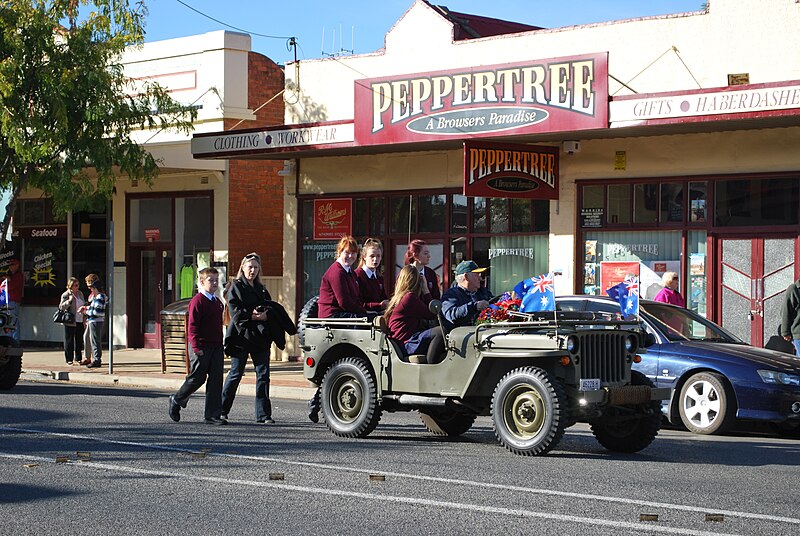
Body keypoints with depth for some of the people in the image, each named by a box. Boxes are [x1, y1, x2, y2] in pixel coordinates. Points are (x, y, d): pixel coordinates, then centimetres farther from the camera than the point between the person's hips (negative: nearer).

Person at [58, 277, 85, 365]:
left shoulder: (80, 293, 13)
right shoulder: (65, 295, -7)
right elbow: (61, 307, -11)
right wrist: (69, 301, -25)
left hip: (80, 321, 6)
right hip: (70, 322, -6)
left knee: (79, 341, 10)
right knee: (69, 341, 0)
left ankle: (78, 359, 19)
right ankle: (69, 360, 5)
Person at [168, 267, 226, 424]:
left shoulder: (217, 302, 15)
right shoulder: (197, 301, -10)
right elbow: (192, 326, -14)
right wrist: (196, 347, -19)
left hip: (216, 347, 7)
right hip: (201, 349, -7)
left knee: (216, 380, 2)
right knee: (197, 378, -1)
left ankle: (213, 415, 3)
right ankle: (176, 400, 24)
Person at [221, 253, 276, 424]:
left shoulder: (261, 289, 19)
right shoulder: (236, 287, 3)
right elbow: (235, 312, -8)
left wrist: (265, 315, -9)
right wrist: (252, 316, -18)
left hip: (260, 337, 5)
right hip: (242, 334, -5)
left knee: (263, 374, -1)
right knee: (236, 374, -1)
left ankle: (263, 415, 1)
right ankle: (221, 411, 10)